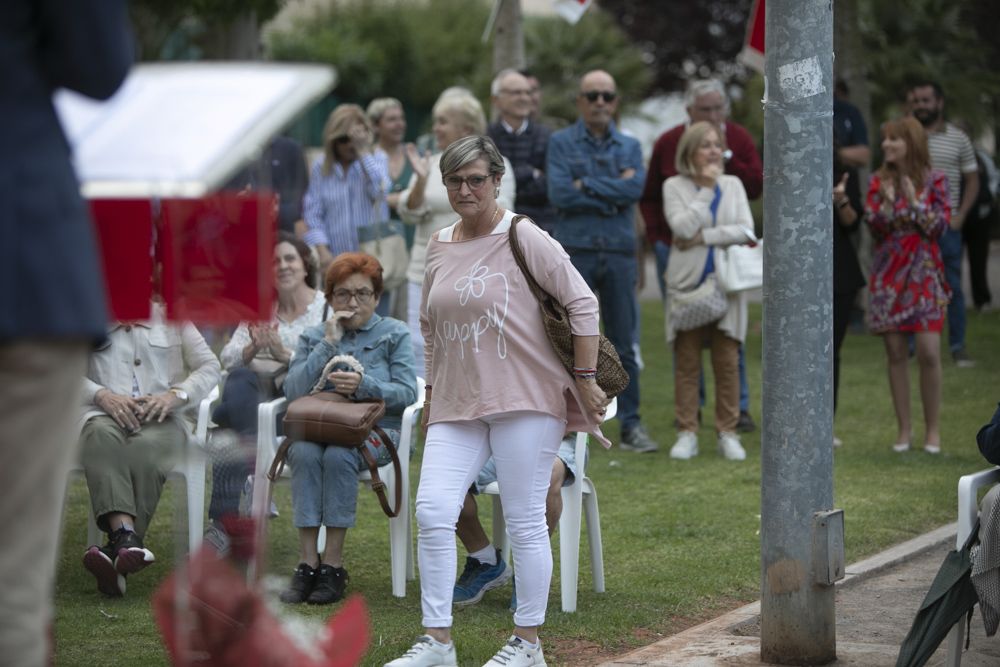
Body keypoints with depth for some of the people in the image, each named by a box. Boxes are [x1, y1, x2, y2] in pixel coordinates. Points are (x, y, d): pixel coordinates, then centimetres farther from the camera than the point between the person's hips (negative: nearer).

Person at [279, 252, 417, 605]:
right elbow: (293, 389, 0)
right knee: (304, 453, -33)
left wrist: (363, 384, -19)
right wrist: (328, 344, -4)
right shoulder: (313, 337, 17)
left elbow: (406, 393, -3)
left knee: (338, 455, -35)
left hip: (374, 431, -2)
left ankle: (333, 564, -31)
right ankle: (307, 563, -34)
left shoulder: (395, 334, 11)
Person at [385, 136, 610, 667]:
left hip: (524, 400, -5)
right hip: (456, 404, 5)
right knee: (432, 511, -6)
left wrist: (585, 379, -9)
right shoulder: (439, 247, 12)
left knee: (525, 520, -1)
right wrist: (431, 393, 22)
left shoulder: (522, 238, -6)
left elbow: (581, 303, -7)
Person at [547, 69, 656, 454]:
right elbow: (559, 194, -10)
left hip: (619, 253, 2)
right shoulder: (561, 143, 4)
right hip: (575, 252, -2)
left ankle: (631, 426, 6)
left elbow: (635, 188, -7)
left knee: (623, 346, 3)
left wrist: (587, 185, -9)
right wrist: (612, 194, -7)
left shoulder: (629, 146, 12)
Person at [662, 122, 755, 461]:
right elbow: (683, 227, -15)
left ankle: (728, 433, 8)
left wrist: (703, 237, -11)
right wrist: (706, 188, -11)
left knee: (727, 362, 1)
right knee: (687, 363, 1)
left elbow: (746, 230, -3)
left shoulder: (733, 185, 9)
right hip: (688, 282, -2)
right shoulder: (675, 186, 2)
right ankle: (687, 434, 6)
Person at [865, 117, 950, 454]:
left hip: (923, 273, -2)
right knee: (896, 353, 3)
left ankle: (933, 429, 4)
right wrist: (887, 204, -16)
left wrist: (914, 203, -15)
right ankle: (904, 428, 12)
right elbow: (873, 227, 0)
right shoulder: (879, 182, 4)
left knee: (928, 352, -9)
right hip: (889, 273, 2)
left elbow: (940, 226, -6)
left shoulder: (934, 181, -2)